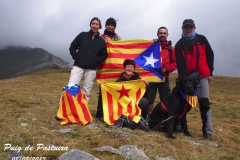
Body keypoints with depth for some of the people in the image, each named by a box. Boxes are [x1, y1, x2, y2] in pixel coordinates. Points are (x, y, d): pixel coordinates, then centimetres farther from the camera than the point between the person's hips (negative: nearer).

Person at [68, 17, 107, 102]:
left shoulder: (101, 41, 7)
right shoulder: (82, 35, 5)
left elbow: (104, 55, 10)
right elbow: (72, 47, 5)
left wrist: (95, 61, -3)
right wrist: (77, 58, -5)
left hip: (92, 69, 2)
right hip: (78, 66, -1)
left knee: (86, 91, 6)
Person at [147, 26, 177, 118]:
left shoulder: (170, 49, 7)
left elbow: (175, 63, 3)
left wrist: (166, 69, -11)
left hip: (164, 78, 1)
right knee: (149, 99, 4)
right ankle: (149, 117, 19)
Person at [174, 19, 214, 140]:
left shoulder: (202, 39, 6)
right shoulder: (179, 44, 1)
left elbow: (210, 56, 11)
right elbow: (180, 64, -8)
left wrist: (210, 73, 6)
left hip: (202, 76, 0)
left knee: (204, 102, -5)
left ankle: (208, 131, -4)